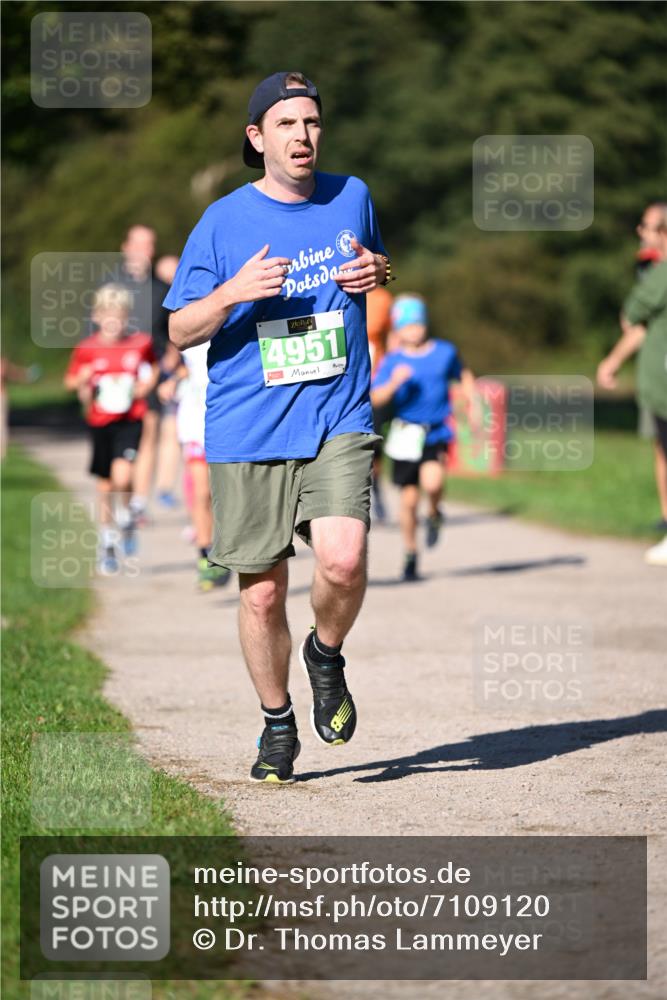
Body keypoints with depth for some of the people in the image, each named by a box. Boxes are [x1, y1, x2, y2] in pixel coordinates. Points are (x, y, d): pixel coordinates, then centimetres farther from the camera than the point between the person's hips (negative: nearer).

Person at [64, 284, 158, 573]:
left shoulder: (140, 344, -3)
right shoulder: (87, 349, -4)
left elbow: (152, 368, 16)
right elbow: (70, 381, 7)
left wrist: (146, 384, -3)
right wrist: (83, 381, -14)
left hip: (130, 420, -1)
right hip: (100, 422, 1)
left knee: (122, 476, -22)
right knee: (104, 486, 9)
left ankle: (126, 519, 7)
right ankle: (107, 544, 24)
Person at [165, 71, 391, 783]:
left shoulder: (352, 198, 7)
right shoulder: (223, 222, 0)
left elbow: (375, 260, 28)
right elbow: (180, 332, 2)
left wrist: (378, 271, 3)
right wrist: (233, 293, -18)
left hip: (338, 423, 1)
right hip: (247, 434, 0)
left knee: (343, 559, -22)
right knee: (262, 593, 4)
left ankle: (326, 657, 9)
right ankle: (277, 725, 25)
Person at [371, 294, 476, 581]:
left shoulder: (445, 352, 3)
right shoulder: (392, 361, -1)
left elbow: (464, 375, 21)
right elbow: (376, 399, -9)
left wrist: (473, 404, 16)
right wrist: (394, 382, -26)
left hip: (437, 431, 0)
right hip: (406, 435, 0)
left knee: (432, 482, -26)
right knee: (409, 498, 4)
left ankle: (435, 515, 9)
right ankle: (410, 556, 21)